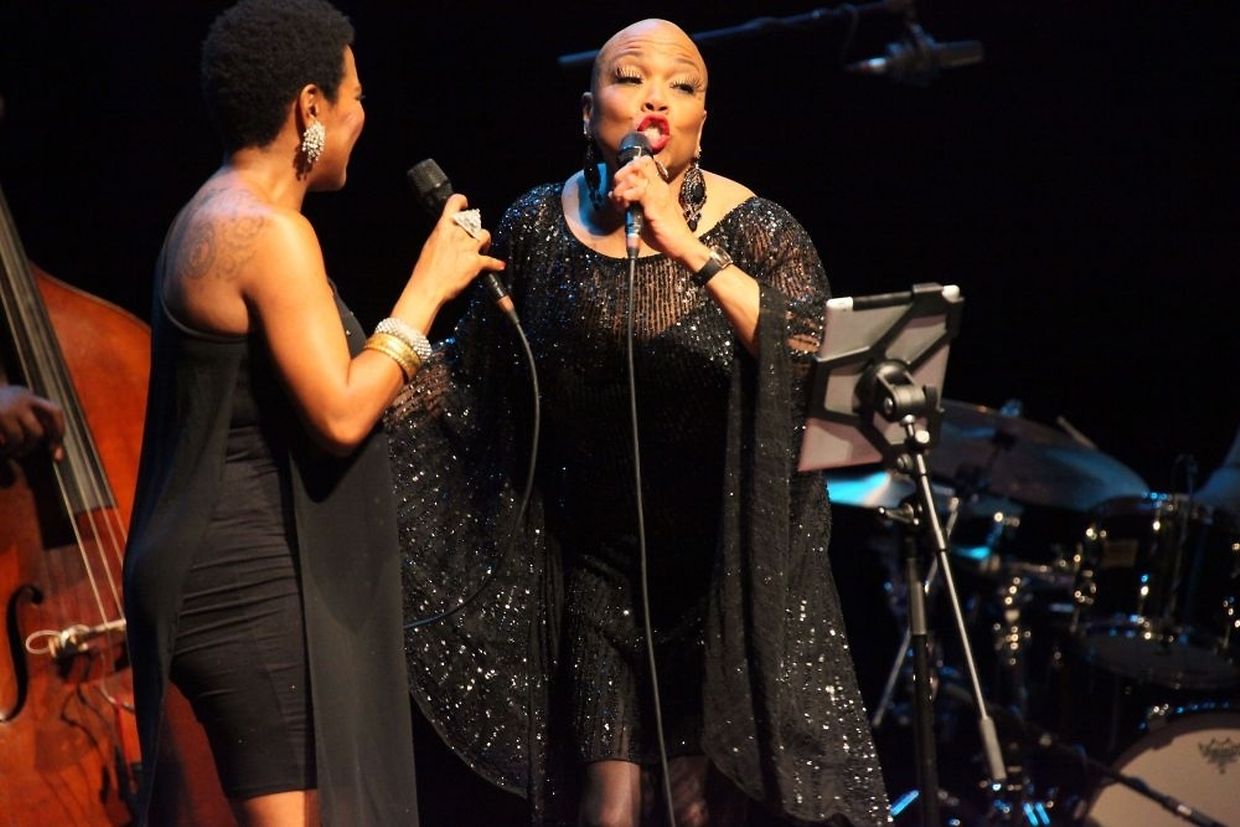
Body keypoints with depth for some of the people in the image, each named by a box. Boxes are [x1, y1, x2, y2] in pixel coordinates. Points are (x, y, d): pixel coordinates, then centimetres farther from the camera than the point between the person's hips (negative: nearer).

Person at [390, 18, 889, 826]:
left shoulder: (754, 233, -10)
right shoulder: (540, 227, -2)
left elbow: (810, 358, -27)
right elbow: (467, 369, 8)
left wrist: (691, 249, -33)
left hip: (727, 569, -2)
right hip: (598, 569, 2)